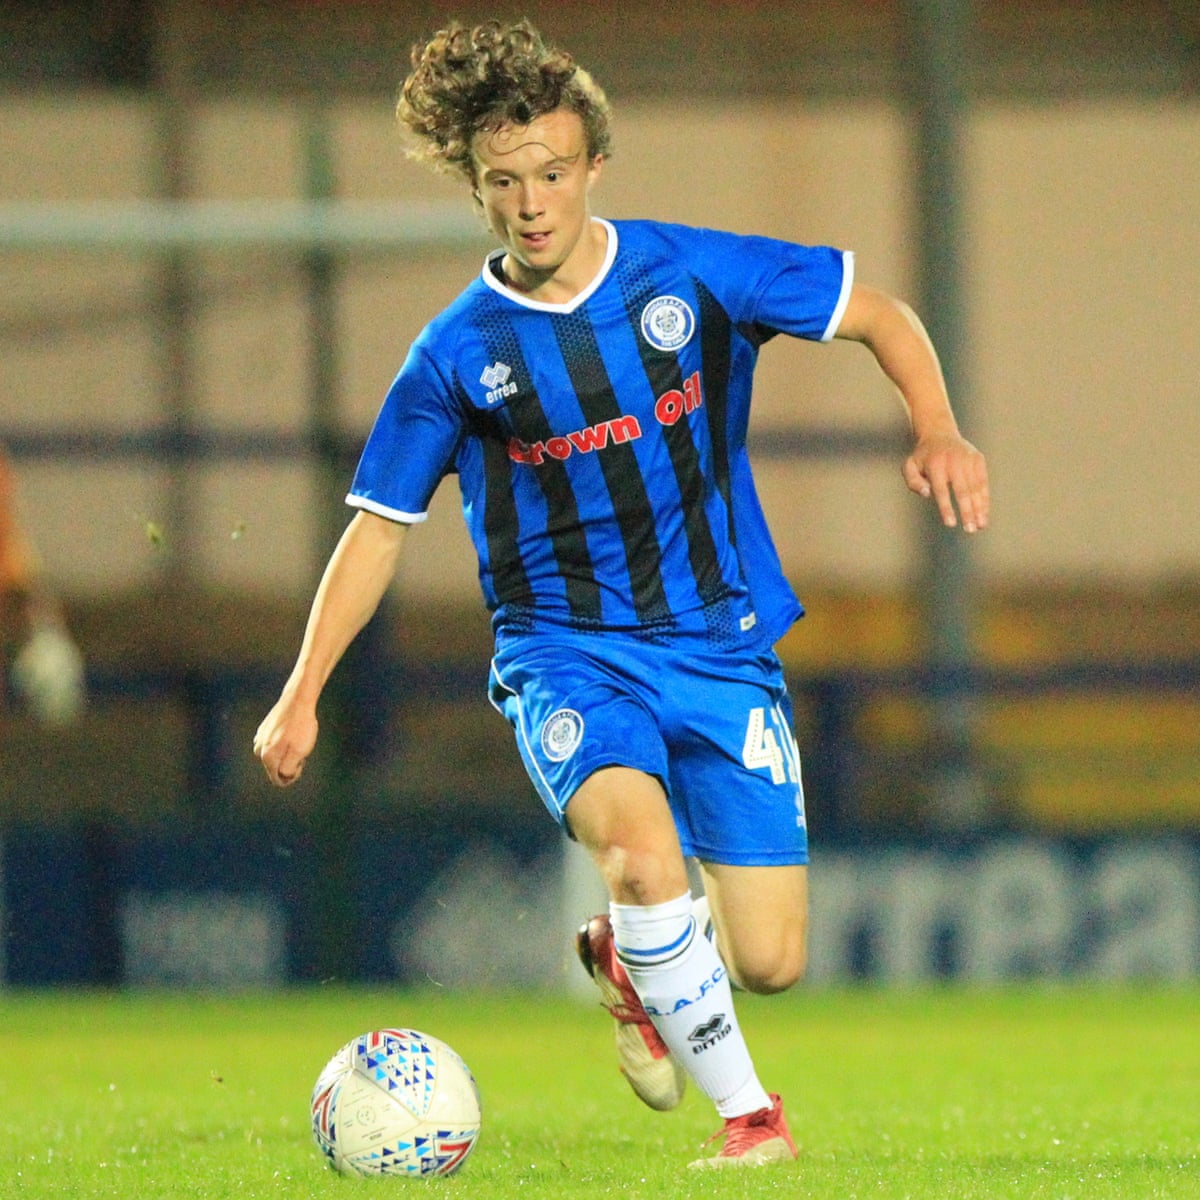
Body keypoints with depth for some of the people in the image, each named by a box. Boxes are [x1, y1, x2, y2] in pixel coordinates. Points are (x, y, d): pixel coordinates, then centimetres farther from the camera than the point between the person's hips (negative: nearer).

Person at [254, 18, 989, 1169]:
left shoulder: (692, 272, -4)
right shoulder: (456, 354, -3)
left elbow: (880, 316, 5)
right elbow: (379, 524, 7)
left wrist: (936, 430, -12)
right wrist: (302, 695, 2)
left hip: (723, 643, 1)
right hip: (565, 651, -1)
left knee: (768, 960, -6)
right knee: (639, 846, -33)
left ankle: (628, 960, 30)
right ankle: (746, 1111, -16)